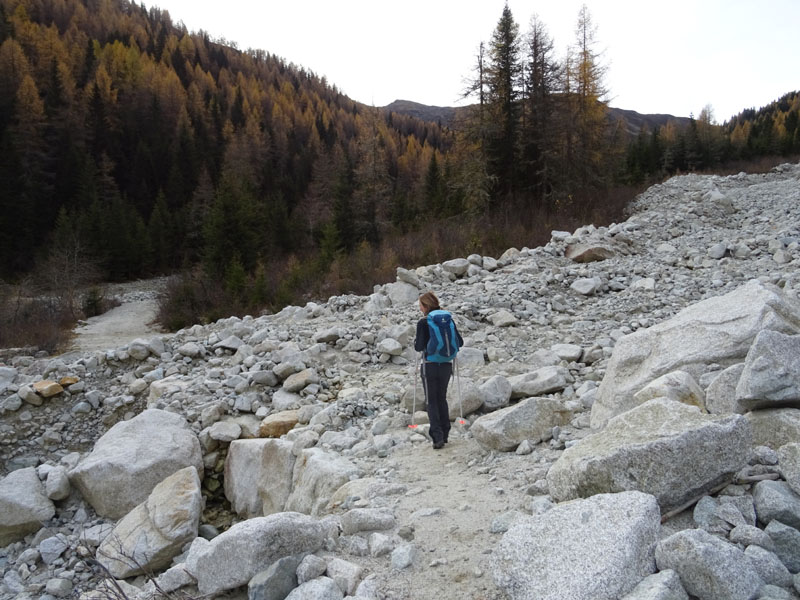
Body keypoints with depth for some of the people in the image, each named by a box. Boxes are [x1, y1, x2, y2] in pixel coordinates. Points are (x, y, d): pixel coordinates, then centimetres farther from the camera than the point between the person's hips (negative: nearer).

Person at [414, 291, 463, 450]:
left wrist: (415, 341, 6)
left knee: (432, 402, 6)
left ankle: (438, 437, -1)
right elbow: (459, 342, 2)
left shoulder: (423, 323, -12)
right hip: (446, 364, 4)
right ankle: (444, 434, 25)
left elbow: (419, 347, -15)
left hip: (430, 366, -4)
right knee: (442, 399, 19)